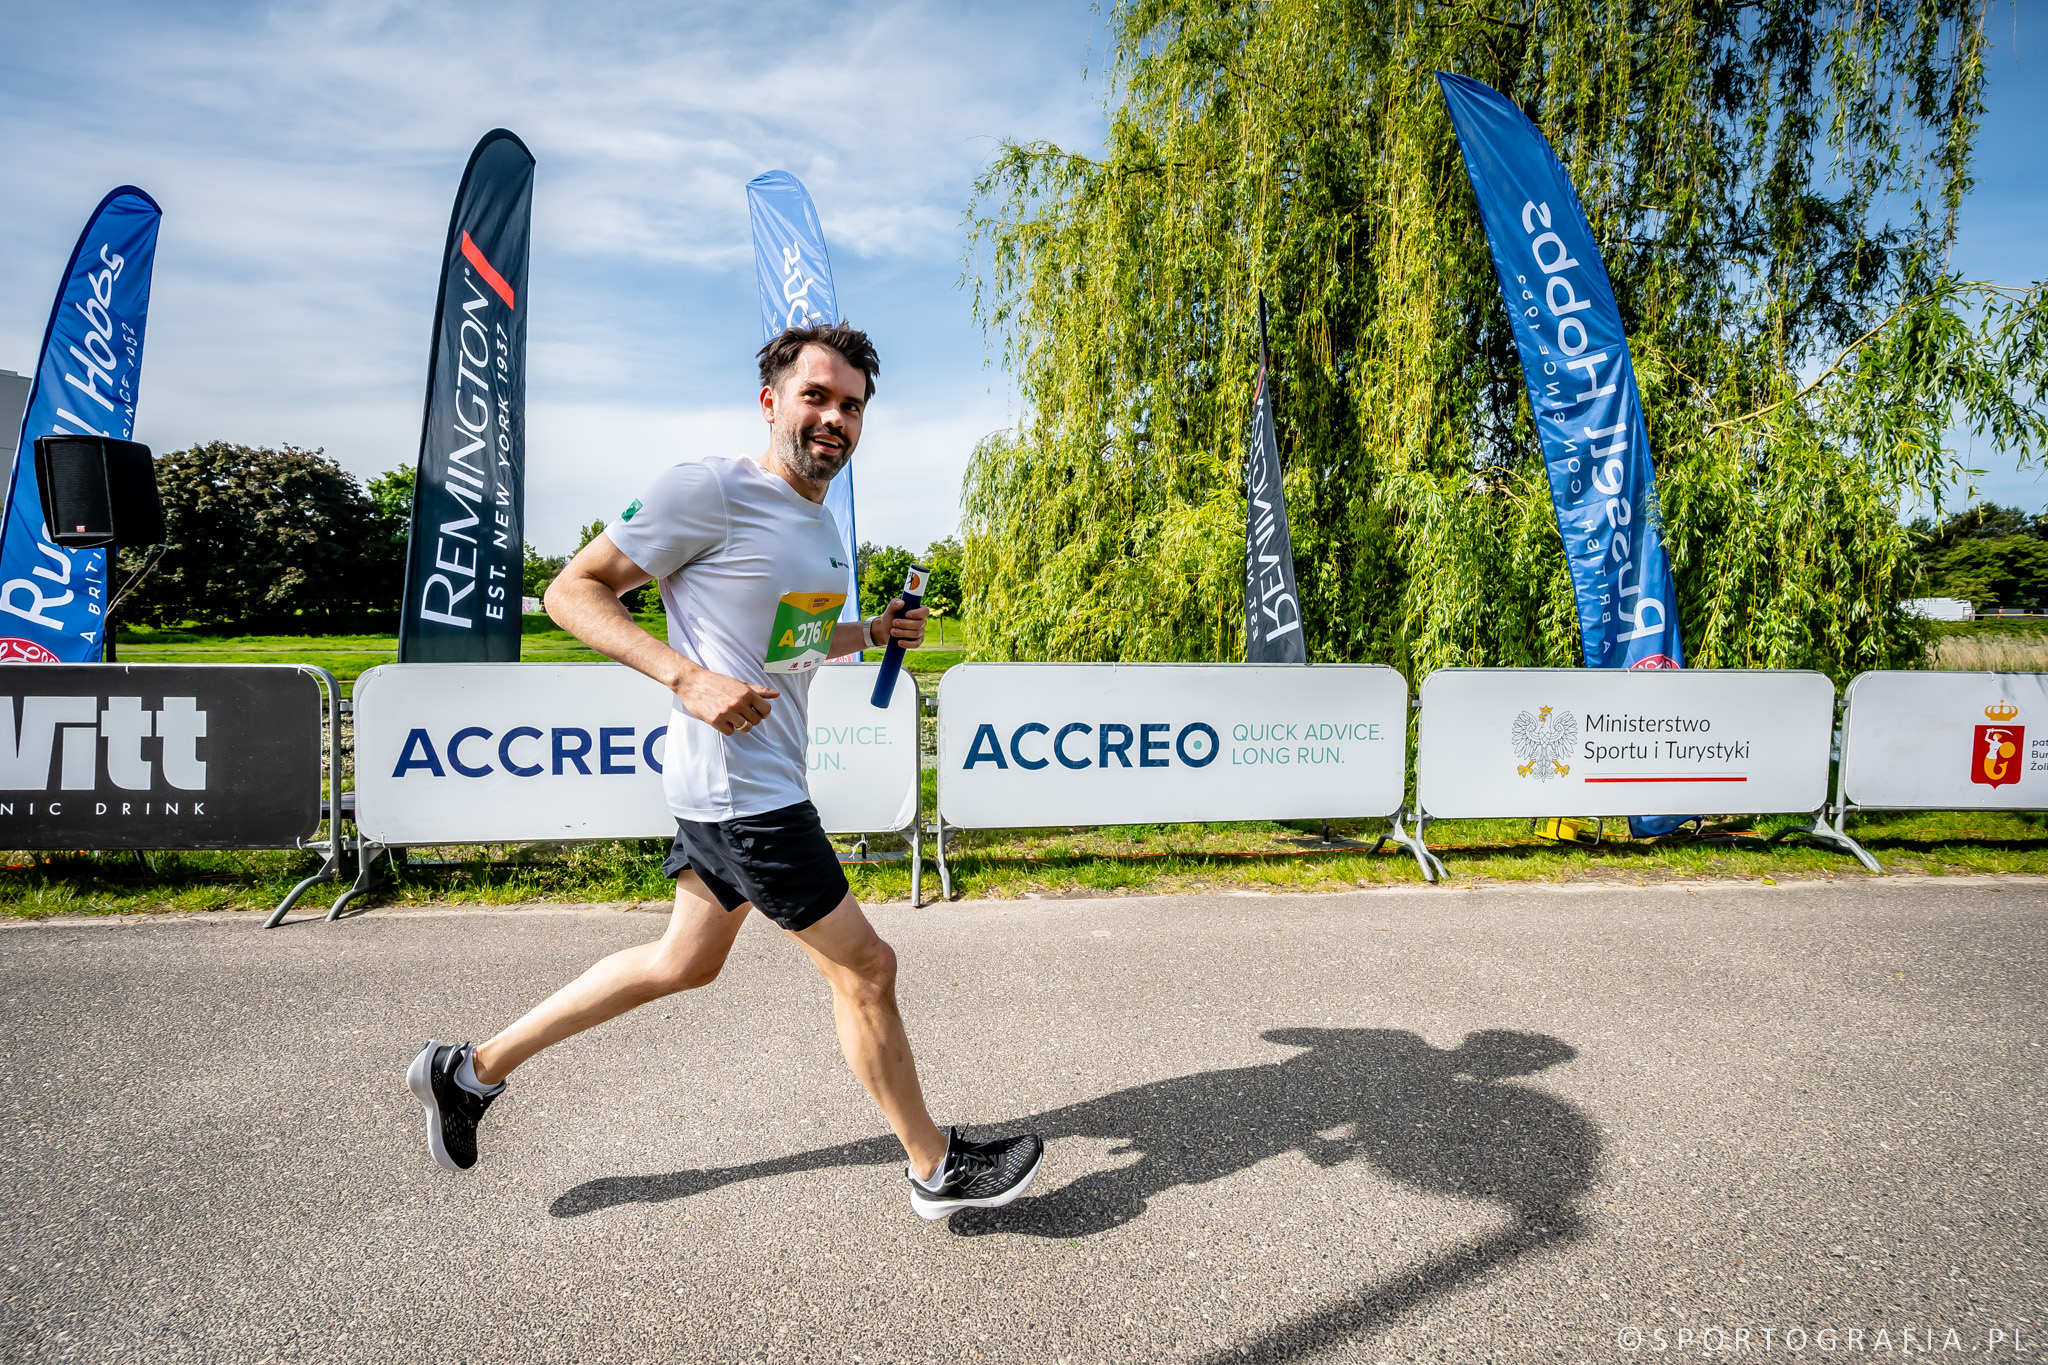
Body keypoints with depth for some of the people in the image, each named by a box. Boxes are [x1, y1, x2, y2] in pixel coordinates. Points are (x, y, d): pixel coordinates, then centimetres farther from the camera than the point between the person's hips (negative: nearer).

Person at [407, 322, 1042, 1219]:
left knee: (686, 961, 21)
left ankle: (472, 1070, 34)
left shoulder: (821, 525, 12)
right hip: (740, 786, -10)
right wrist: (690, 678, -26)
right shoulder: (710, 490, -15)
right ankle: (937, 1171, 21)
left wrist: (874, 632, 8)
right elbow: (574, 590, -14)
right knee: (864, 970, 0)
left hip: (763, 782, 10)